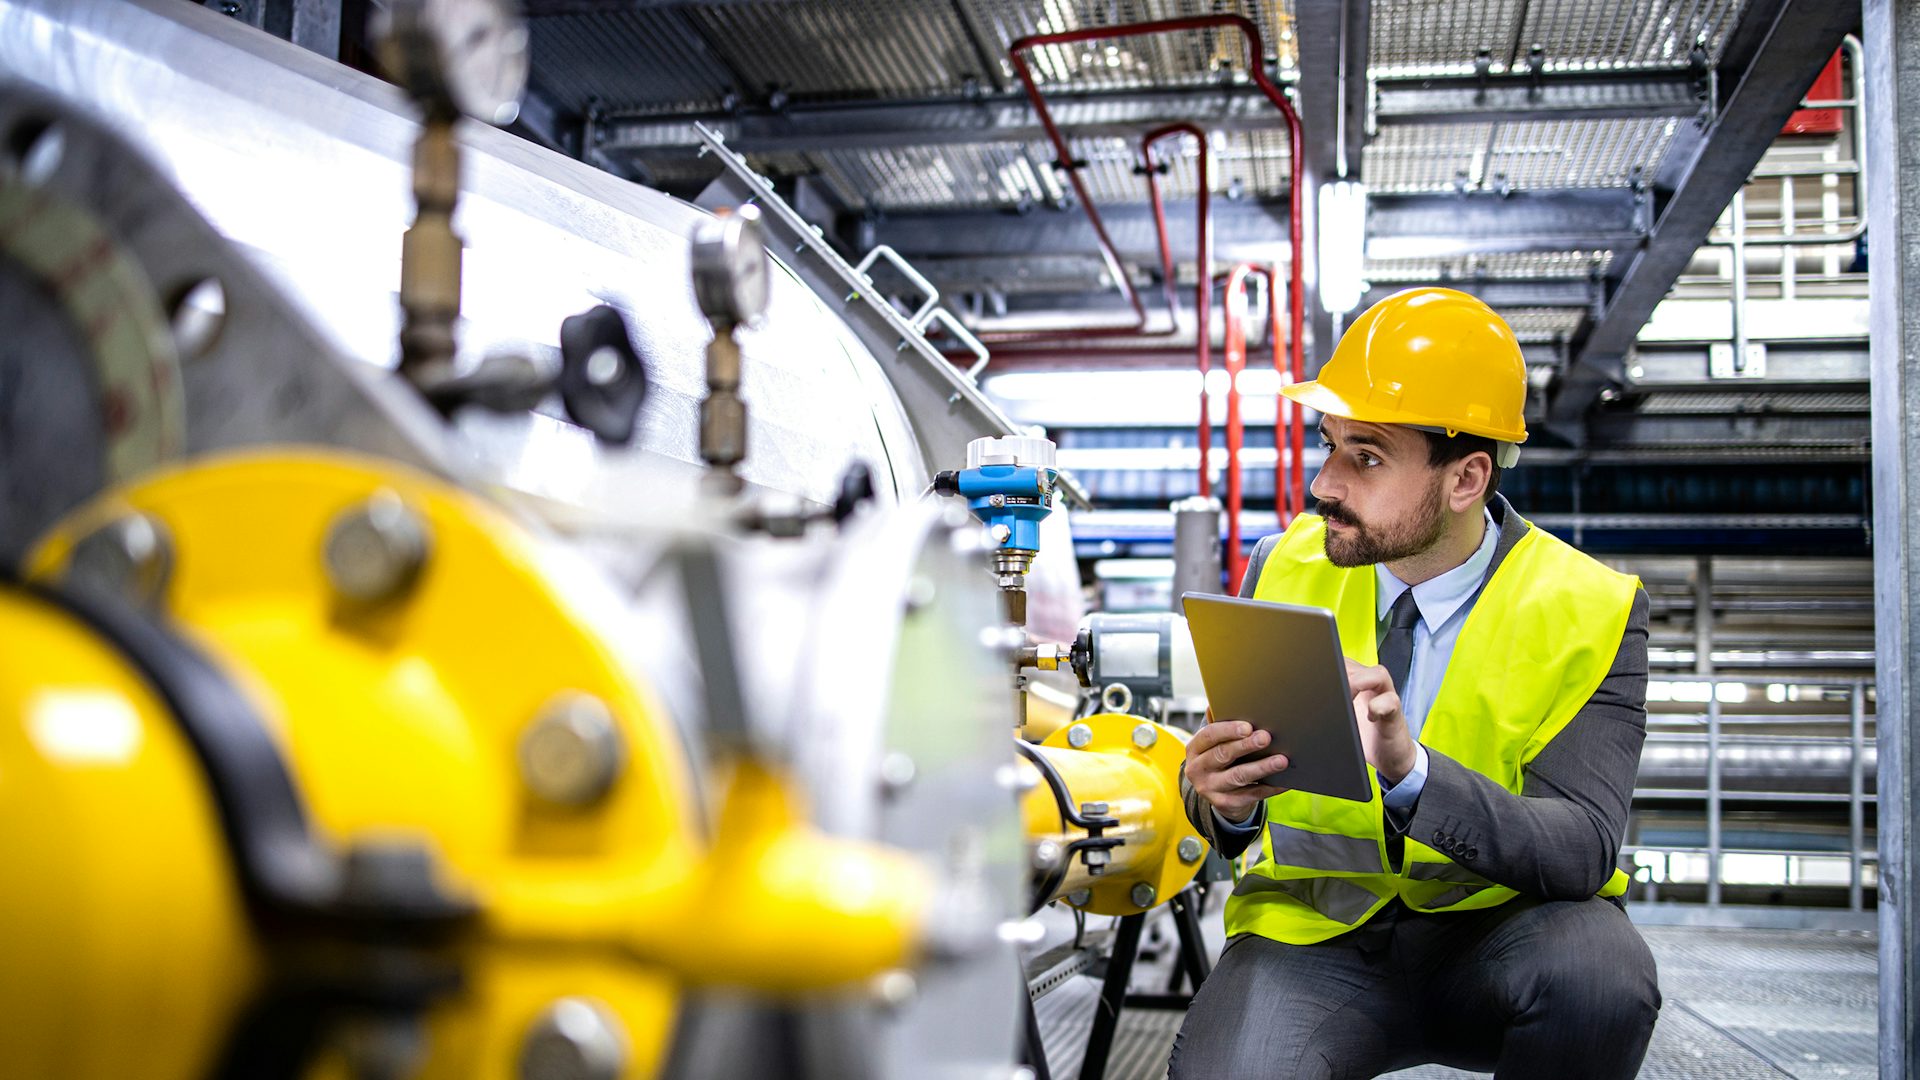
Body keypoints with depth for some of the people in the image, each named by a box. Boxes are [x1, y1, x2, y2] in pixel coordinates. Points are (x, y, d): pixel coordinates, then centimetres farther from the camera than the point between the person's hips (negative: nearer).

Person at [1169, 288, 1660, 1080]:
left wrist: (1412, 774, -35)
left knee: (1597, 977, -34)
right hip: (1314, 935, 0)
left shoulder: (1589, 611, -9)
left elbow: (1583, 850, -18)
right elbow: (1226, 800, 4)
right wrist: (1223, 798, -22)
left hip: (1502, 929, 0)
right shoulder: (1285, 569, -1)